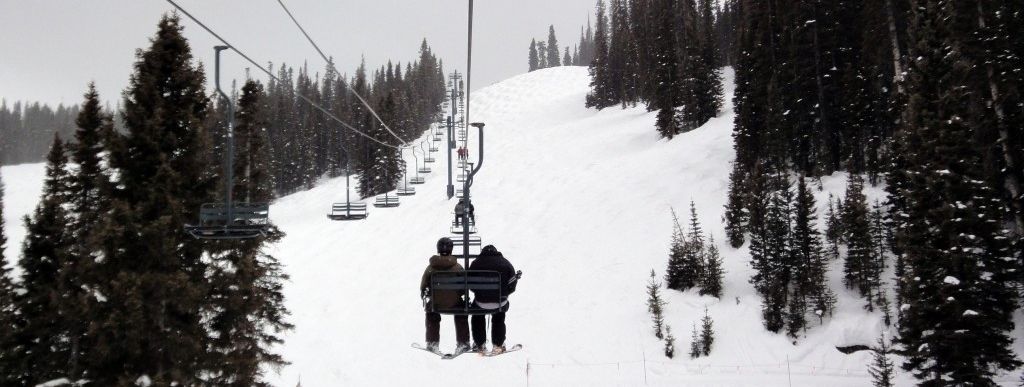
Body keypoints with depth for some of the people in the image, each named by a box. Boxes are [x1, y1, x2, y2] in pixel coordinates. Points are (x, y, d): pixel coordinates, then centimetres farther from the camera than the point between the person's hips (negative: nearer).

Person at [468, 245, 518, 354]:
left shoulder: (475, 263, -1)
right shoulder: (505, 263, 3)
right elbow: (512, 284, 2)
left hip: (481, 302, -1)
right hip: (500, 302, 1)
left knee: (477, 317, 30)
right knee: (499, 318, 31)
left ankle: (479, 345, 31)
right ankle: (498, 345, 29)